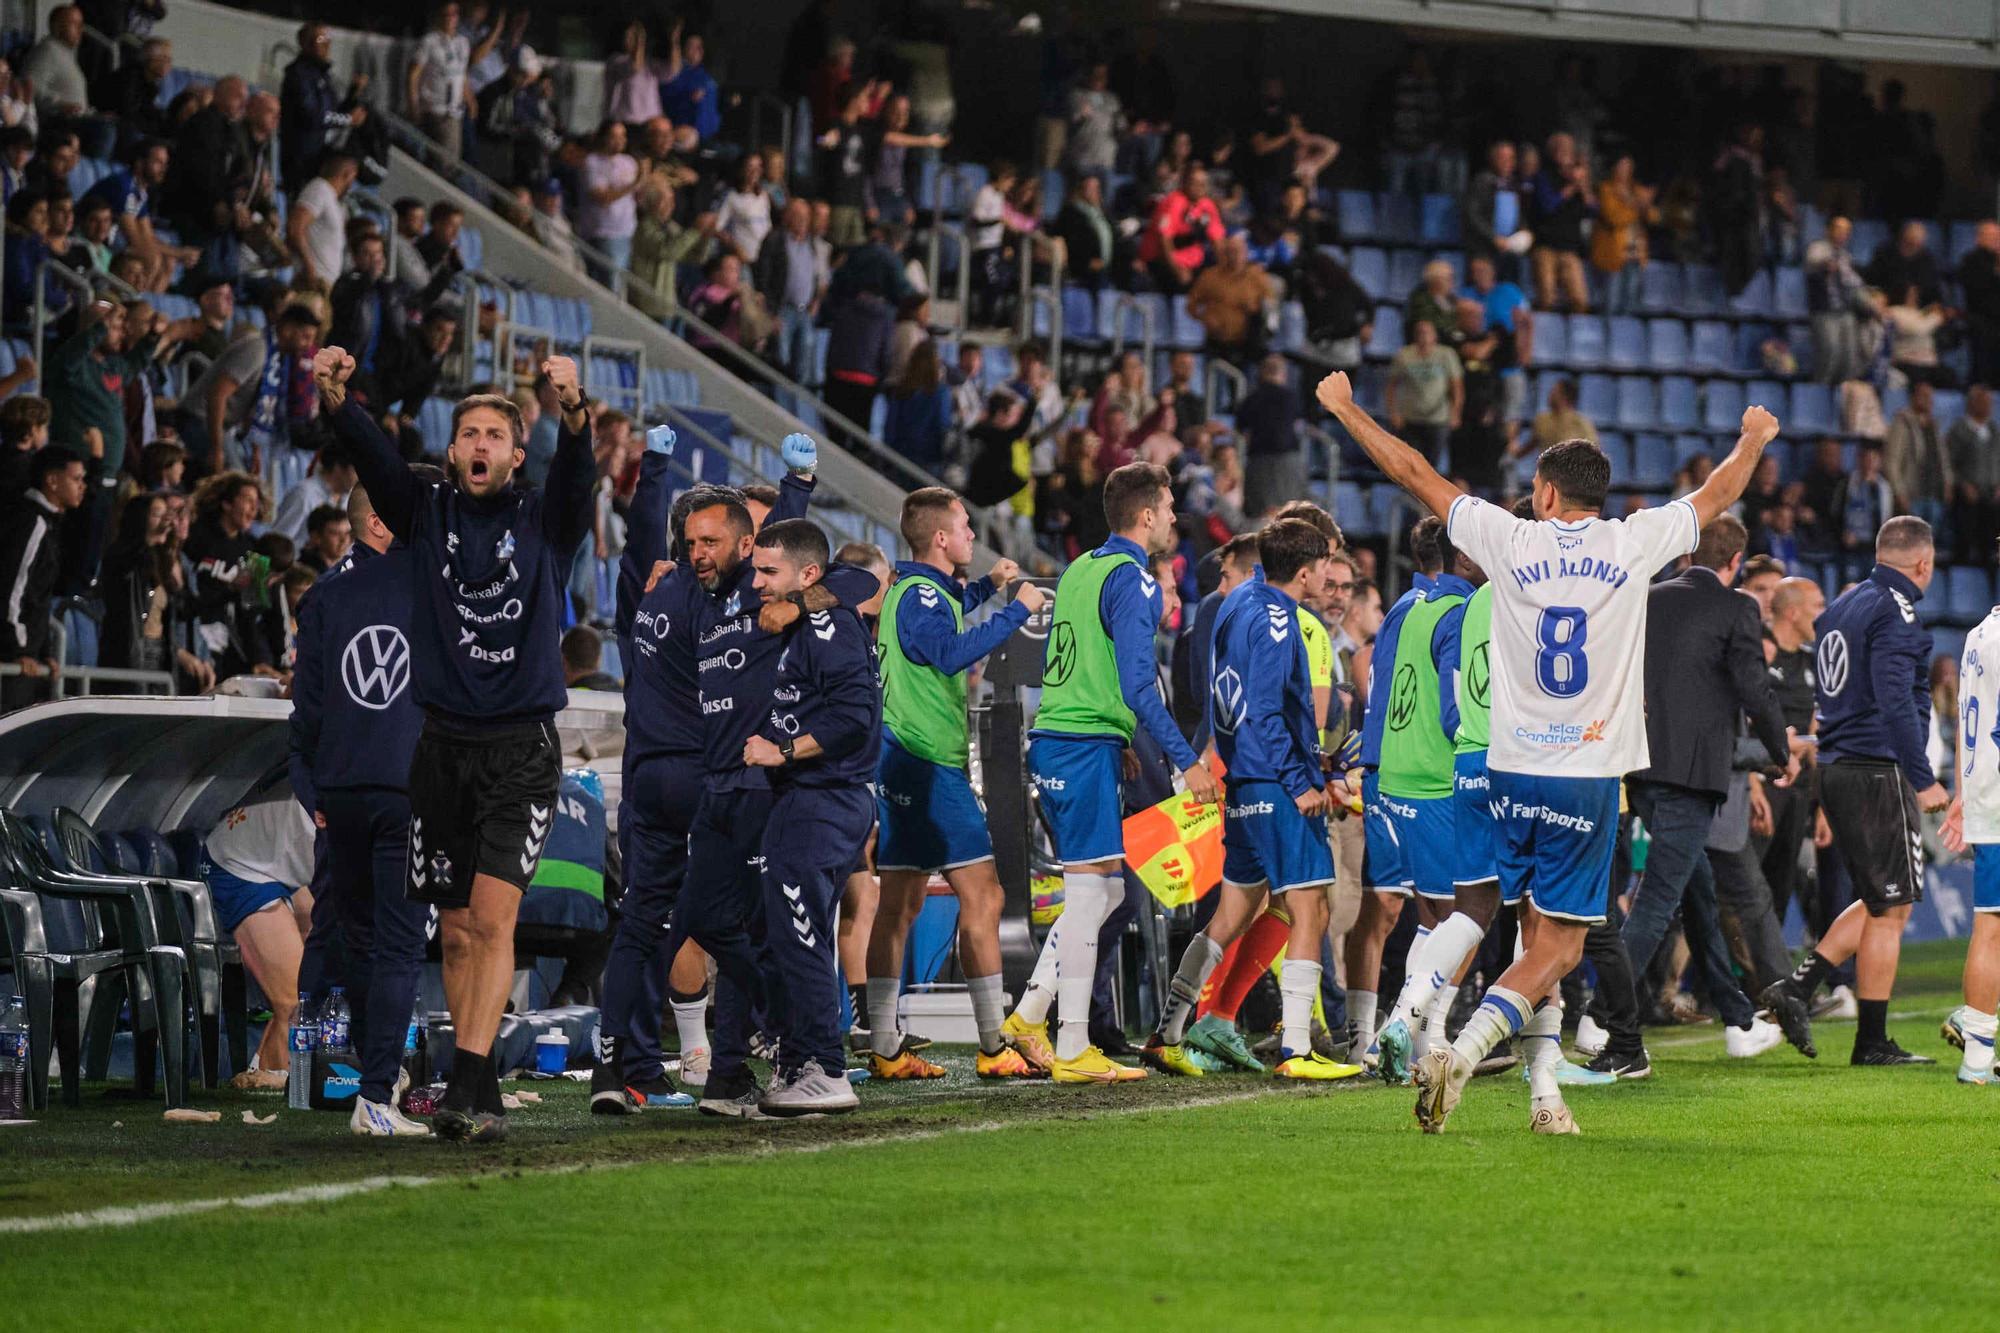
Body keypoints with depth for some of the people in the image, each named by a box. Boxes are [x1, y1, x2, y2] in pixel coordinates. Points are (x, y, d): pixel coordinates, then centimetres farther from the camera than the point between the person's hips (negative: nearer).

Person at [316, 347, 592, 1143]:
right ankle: (481, 1096, 13)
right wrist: (335, 400, -28)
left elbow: (578, 473, -16)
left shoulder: (544, 524, 4)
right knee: (456, 932, 6)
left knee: (492, 915, -16)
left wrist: (573, 411, -38)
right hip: (444, 743, 3)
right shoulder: (427, 515, 9)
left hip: (521, 748, -3)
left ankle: (466, 1086, -22)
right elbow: (372, 456, -7)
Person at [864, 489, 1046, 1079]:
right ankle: (994, 1047, -12)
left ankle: (884, 1048, 9)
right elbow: (950, 651, -30)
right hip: (928, 764, -11)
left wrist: (986, 586, 29)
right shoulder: (919, 593, -13)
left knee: (900, 905, 9)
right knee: (981, 894, -10)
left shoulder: (919, 589, 17)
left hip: (907, 764, 11)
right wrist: (1017, 610, -24)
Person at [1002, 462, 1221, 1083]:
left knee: (1104, 890, 15)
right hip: (1088, 747, -9)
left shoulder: (1080, 570, 17)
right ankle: (1072, 1050, -6)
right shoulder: (1132, 579, -11)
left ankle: (1030, 1014, 13)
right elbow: (1138, 685, -18)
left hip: (1052, 742, 9)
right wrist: (1186, 761, -17)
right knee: (1090, 891, -6)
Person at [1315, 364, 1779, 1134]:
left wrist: (1344, 409, 19)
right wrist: (1753, 440, 37)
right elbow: (1717, 494, 16)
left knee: (1539, 936, 14)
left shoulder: (1512, 542, -2)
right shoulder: (1634, 545, -2)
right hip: (1590, 775, -2)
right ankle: (1460, 1055, -21)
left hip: (1513, 773, 2)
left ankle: (1545, 1091, 10)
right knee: (1557, 948, -2)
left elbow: (1415, 475, 7)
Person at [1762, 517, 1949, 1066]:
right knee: (1889, 908, -2)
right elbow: (1895, 699, -22)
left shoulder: (1842, 605, 16)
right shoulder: (1895, 613, -13)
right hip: (1879, 771, -9)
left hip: (1836, 768, 9)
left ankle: (1799, 986, 8)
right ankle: (1873, 1041, 1)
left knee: (1878, 902, 18)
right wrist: (1922, 778, -21)